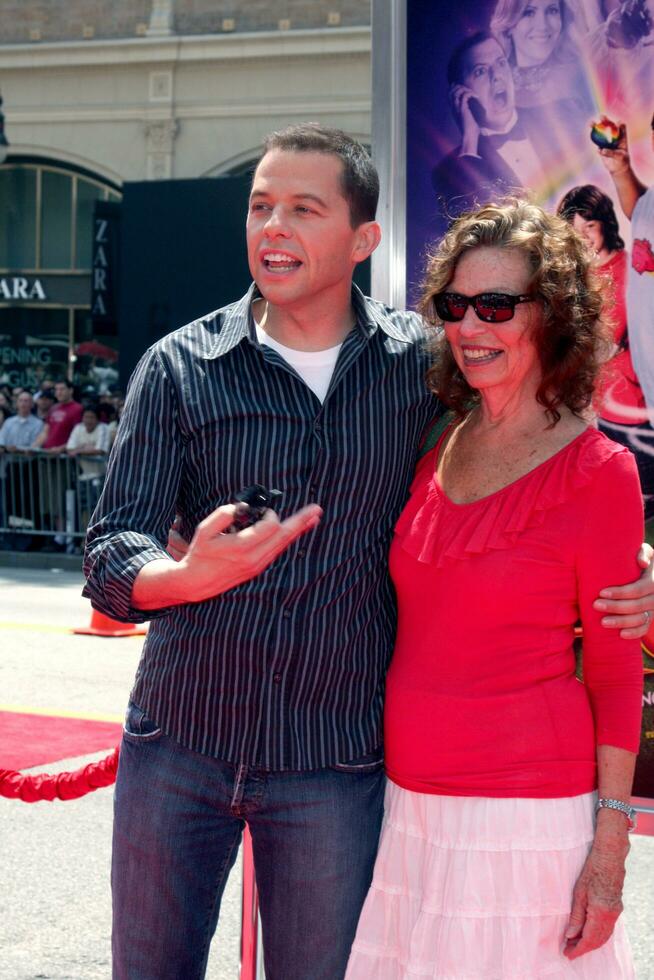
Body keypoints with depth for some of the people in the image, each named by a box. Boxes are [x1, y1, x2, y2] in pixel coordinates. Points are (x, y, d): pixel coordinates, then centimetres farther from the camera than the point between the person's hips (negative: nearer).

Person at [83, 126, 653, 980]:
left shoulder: (426, 364, -2)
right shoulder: (180, 368, -2)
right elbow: (110, 558, -8)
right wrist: (192, 575, -31)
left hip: (334, 766, 0)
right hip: (178, 743, 1)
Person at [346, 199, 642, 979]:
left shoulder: (597, 470, -9)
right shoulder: (434, 450, 7)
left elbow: (614, 671, -6)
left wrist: (610, 843, -10)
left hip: (523, 812, -5)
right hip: (409, 798, 5)